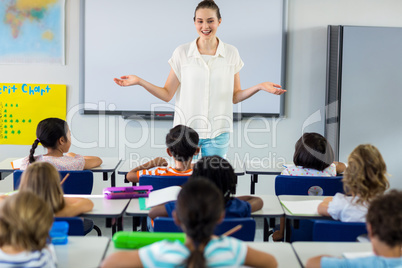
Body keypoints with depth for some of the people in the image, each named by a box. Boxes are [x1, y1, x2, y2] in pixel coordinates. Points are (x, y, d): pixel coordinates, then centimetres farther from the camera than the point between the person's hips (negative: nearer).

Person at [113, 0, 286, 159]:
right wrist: (139, 81, -12)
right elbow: (167, 94, -1)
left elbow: (235, 97, 5)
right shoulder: (182, 53, -1)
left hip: (217, 132, 1)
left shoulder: (231, 53, 2)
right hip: (186, 130, 0)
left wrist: (260, 87, -9)